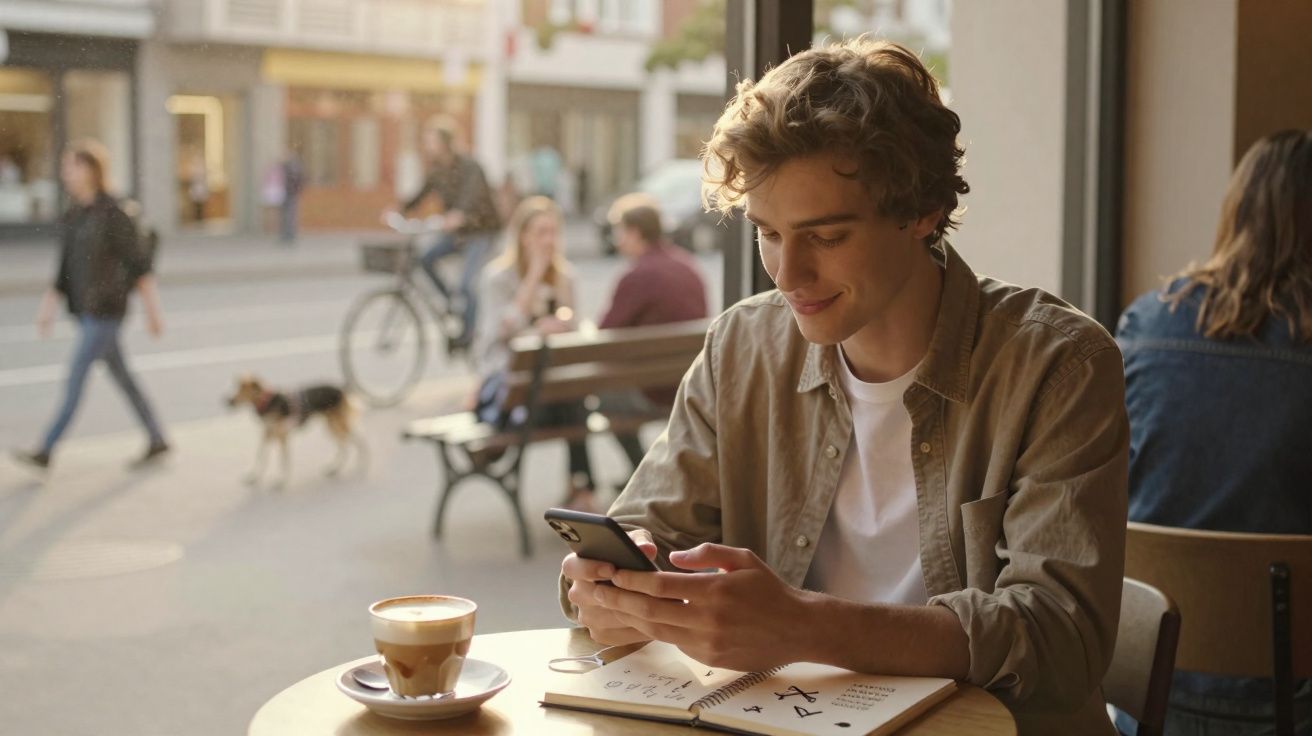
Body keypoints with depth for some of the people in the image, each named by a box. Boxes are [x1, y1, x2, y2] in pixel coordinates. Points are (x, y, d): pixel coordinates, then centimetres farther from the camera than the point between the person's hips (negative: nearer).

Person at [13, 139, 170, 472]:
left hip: (106, 310, -8)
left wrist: (152, 310, -10)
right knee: (122, 378, 13)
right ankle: (157, 441, 23)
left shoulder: (111, 214, -12)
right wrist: (48, 306, 11)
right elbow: (65, 269, 16)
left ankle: (46, 451, -6)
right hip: (84, 310, 8)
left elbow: (137, 263, -11)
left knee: (76, 376, -8)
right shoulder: (72, 217, 10)